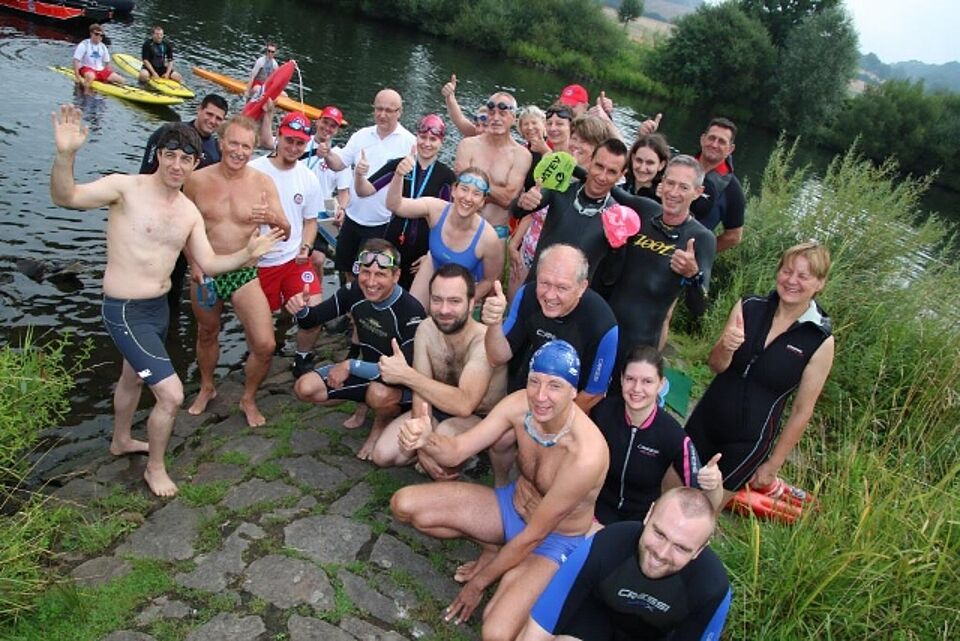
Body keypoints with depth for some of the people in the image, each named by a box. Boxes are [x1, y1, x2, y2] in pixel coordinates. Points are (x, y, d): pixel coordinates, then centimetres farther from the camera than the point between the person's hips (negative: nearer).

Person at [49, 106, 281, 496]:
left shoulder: (189, 212, 3)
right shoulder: (126, 188, -15)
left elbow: (209, 264, 4)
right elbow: (64, 197, -26)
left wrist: (246, 253, -11)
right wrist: (66, 154, -44)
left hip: (159, 307, 8)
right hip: (125, 312, -8)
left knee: (134, 376, 30)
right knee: (171, 394, -10)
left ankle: (121, 441, 56)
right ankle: (155, 469, 15)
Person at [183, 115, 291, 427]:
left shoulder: (263, 183, -8)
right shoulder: (197, 180, -6)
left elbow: (285, 234, -8)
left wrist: (273, 219, -31)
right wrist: (194, 264, -6)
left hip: (245, 274, -1)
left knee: (265, 346, -9)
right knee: (207, 334, 21)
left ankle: (248, 400, 18)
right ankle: (207, 388, 49)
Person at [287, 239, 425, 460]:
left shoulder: (411, 312, -31)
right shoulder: (355, 292, -13)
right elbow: (312, 320, -4)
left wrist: (351, 365, -31)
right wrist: (301, 311, -29)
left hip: (401, 383, -6)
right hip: (365, 370, 6)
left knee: (380, 393, -39)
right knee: (305, 388, -8)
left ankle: (381, 425, -2)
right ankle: (366, 401, 13)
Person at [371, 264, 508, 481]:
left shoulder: (485, 341, -31)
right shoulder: (426, 329, -13)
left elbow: (464, 404, -43)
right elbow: (421, 390, -13)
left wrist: (405, 375, -40)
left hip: (482, 420, -5)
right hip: (439, 408, 6)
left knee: (445, 433, -36)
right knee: (383, 455, -7)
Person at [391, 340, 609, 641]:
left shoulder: (586, 454, -36)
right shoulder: (521, 404, -21)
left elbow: (534, 535, -25)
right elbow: (456, 450, -17)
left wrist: (478, 583, -13)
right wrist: (427, 440, -42)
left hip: (553, 540, -5)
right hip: (512, 505, 5)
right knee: (404, 504, -6)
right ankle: (495, 549, 10)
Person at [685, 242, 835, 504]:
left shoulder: (820, 341, -13)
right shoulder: (748, 307, -7)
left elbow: (802, 410, -7)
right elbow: (716, 365, -7)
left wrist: (773, 465, -2)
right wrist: (726, 347, -30)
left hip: (749, 443, -3)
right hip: (704, 423, 3)